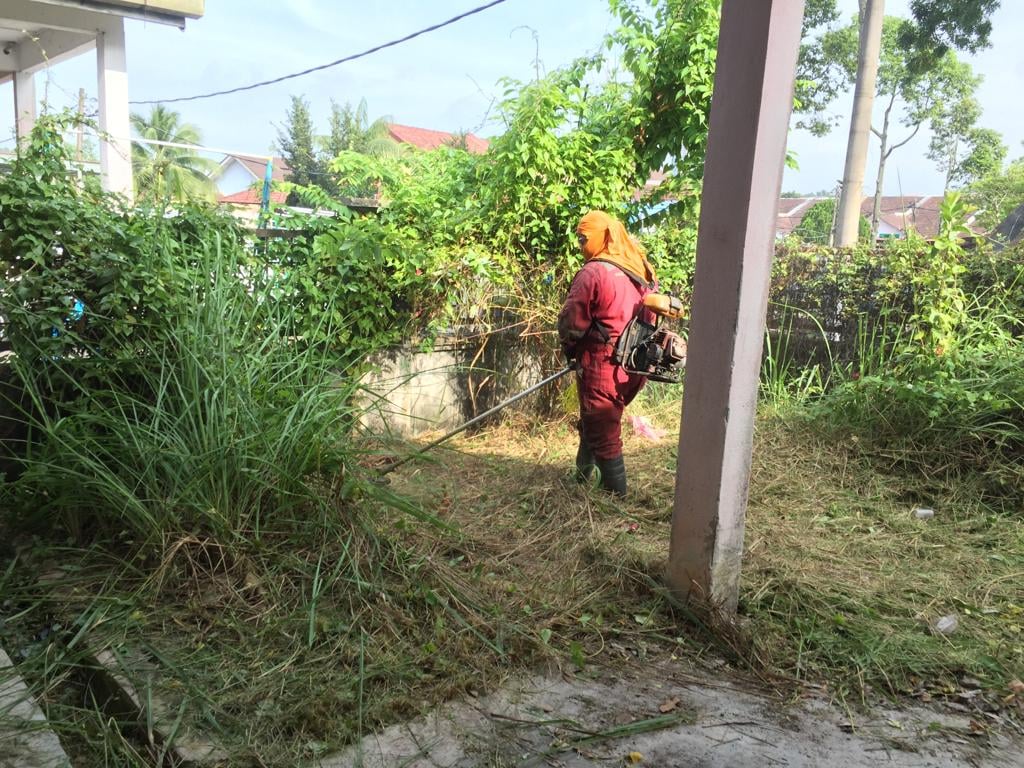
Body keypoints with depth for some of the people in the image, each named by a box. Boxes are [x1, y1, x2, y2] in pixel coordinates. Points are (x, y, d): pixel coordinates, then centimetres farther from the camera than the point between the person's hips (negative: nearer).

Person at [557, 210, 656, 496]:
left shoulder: (593, 273, -17)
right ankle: (582, 474, 39)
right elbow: (651, 317, 15)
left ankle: (616, 495, 13)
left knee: (603, 434, 5)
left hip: (601, 367, -8)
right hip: (635, 367, 8)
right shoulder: (644, 272, 7)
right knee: (595, 420, 25)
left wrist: (570, 348, 5)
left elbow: (571, 323, -15)